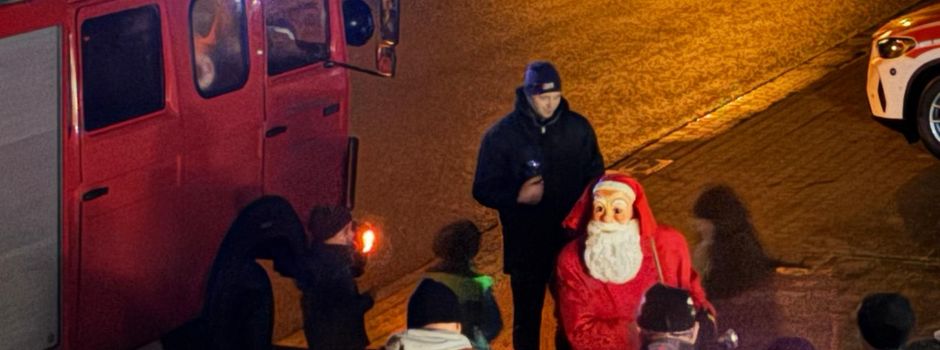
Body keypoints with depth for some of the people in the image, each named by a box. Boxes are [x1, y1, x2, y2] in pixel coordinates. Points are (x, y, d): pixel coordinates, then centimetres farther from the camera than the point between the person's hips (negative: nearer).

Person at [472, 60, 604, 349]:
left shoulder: (578, 128, -1)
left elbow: (595, 176, 9)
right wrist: (517, 195, -22)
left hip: (571, 241, 1)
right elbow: (483, 190, -3)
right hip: (525, 247, -1)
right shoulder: (501, 135, -7)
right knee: (527, 318, 9)